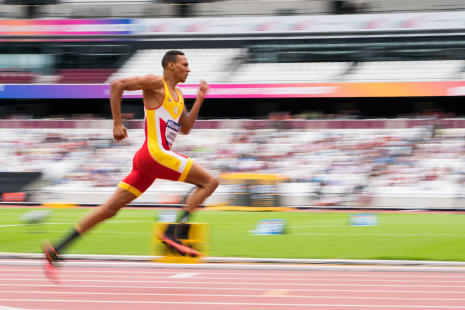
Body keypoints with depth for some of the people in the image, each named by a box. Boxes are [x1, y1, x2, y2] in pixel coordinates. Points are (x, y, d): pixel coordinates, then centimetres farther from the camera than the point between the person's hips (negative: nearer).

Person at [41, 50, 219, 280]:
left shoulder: (178, 95, 24)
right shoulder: (155, 83, -3)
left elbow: (185, 129, 25)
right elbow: (117, 85, -11)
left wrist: (200, 99, 17)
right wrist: (117, 123, -13)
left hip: (147, 163, 9)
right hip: (154, 153, -9)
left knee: (110, 208, 6)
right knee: (210, 182, -9)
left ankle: (56, 251, 4)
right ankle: (173, 232, -15)